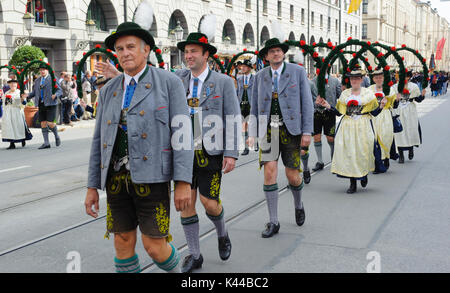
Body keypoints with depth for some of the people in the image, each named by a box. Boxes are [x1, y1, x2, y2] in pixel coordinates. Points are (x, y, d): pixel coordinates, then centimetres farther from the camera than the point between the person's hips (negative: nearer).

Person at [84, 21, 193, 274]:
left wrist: (183, 183, -15)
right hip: (117, 179, 5)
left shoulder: (169, 83, -2)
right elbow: (99, 140, 14)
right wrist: (93, 186, 10)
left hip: (152, 177, -4)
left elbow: (182, 132, -8)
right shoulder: (109, 91, 12)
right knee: (123, 244, 9)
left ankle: (176, 271, 30)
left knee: (155, 247, -3)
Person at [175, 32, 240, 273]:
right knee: (186, 203, 5)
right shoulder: (179, 78, 7)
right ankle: (194, 255, 20)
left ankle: (222, 234, 32)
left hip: (211, 153, -3)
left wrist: (231, 153, -11)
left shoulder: (223, 82, -3)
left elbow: (233, 118, -5)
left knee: (209, 203, -2)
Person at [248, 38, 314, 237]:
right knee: (269, 173, -8)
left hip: (291, 129, -2)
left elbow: (307, 102, 0)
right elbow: (254, 107, 11)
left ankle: (298, 205, 36)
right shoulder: (260, 76, 9)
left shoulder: (298, 71, 2)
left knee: (293, 176, 2)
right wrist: (252, 134, 3)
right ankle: (273, 222, 3)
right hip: (268, 129, 2)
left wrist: (307, 132, -7)